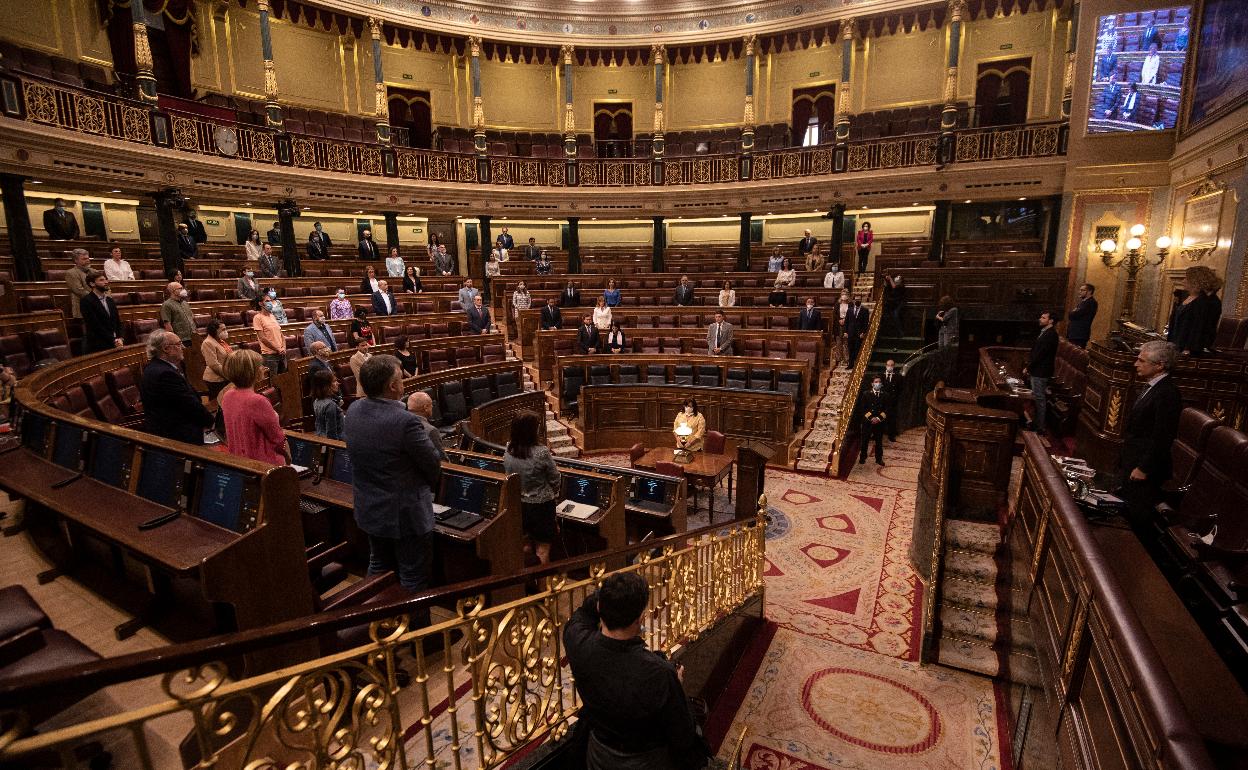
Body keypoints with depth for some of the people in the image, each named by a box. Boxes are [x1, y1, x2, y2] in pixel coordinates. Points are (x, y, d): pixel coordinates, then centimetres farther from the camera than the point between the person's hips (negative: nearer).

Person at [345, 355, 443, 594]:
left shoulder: (353, 411, -6)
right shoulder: (406, 421, -29)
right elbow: (434, 464, -17)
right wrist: (429, 486, 5)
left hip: (368, 509, 8)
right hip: (405, 514, -7)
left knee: (379, 566, 26)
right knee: (413, 578, 10)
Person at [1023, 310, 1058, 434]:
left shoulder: (1050, 334, -18)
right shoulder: (1045, 332, 13)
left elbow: (1040, 354, -20)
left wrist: (1028, 367, -14)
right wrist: (1029, 366, 12)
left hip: (1041, 372, -10)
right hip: (1037, 370, 10)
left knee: (1040, 399, -3)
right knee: (1038, 398, 16)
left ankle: (1040, 427, 3)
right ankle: (1038, 423, 25)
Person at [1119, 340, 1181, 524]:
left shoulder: (1168, 393, -21)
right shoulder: (1150, 386, 8)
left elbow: (1162, 438, -22)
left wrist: (1144, 468, -18)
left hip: (1143, 467, -9)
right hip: (1131, 461, 9)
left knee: (1138, 514, 3)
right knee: (1128, 508, 19)